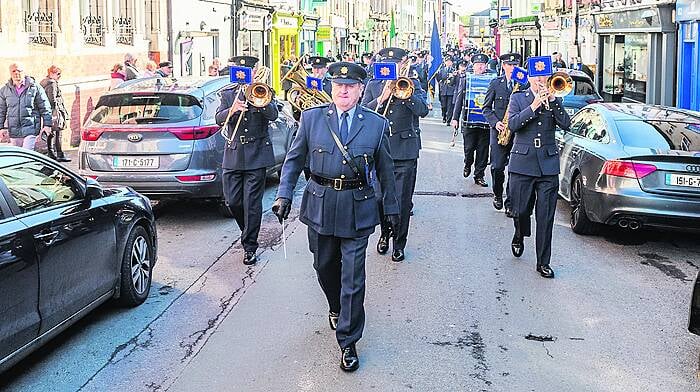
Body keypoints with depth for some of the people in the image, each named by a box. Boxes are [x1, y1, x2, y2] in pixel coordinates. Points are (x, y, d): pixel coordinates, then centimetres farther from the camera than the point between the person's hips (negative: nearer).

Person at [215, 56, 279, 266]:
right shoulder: (227, 94, 10)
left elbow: (273, 115, -12)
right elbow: (219, 119, -5)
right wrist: (232, 110, -25)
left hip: (257, 155, -3)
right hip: (233, 155, 3)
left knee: (252, 202, -4)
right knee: (232, 201, 4)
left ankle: (250, 246, 4)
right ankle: (248, 231, 30)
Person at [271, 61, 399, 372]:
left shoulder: (377, 124, -1)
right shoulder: (311, 118, 0)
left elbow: (385, 170, 8)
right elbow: (294, 159, 6)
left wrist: (392, 207, 12)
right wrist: (284, 194, -3)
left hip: (358, 207, -2)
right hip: (320, 204, 2)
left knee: (353, 277, -3)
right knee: (325, 266, 19)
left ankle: (348, 342, 7)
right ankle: (336, 308, 48)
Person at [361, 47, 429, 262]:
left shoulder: (412, 83, 4)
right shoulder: (373, 86, 9)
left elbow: (423, 110, -10)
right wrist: (382, 97, -15)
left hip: (405, 151, -2)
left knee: (402, 202, 0)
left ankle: (399, 244, 13)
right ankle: (385, 233, 33)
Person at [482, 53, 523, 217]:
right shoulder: (496, 83, 5)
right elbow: (486, 107, 7)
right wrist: (495, 122, -8)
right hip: (499, 131, 0)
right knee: (497, 167, -5)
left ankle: (510, 203, 8)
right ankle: (498, 195, 22)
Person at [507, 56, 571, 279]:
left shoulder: (555, 100, 10)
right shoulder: (518, 98, 5)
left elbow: (566, 125, -5)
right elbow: (512, 124, -10)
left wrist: (552, 100, -13)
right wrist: (534, 106, -18)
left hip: (548, 165, 1)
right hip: (522, 163, -1)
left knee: (546, 217, -2)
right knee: (520, 210, 7)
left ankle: (543, 262, 5)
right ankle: (519, 236, 41)